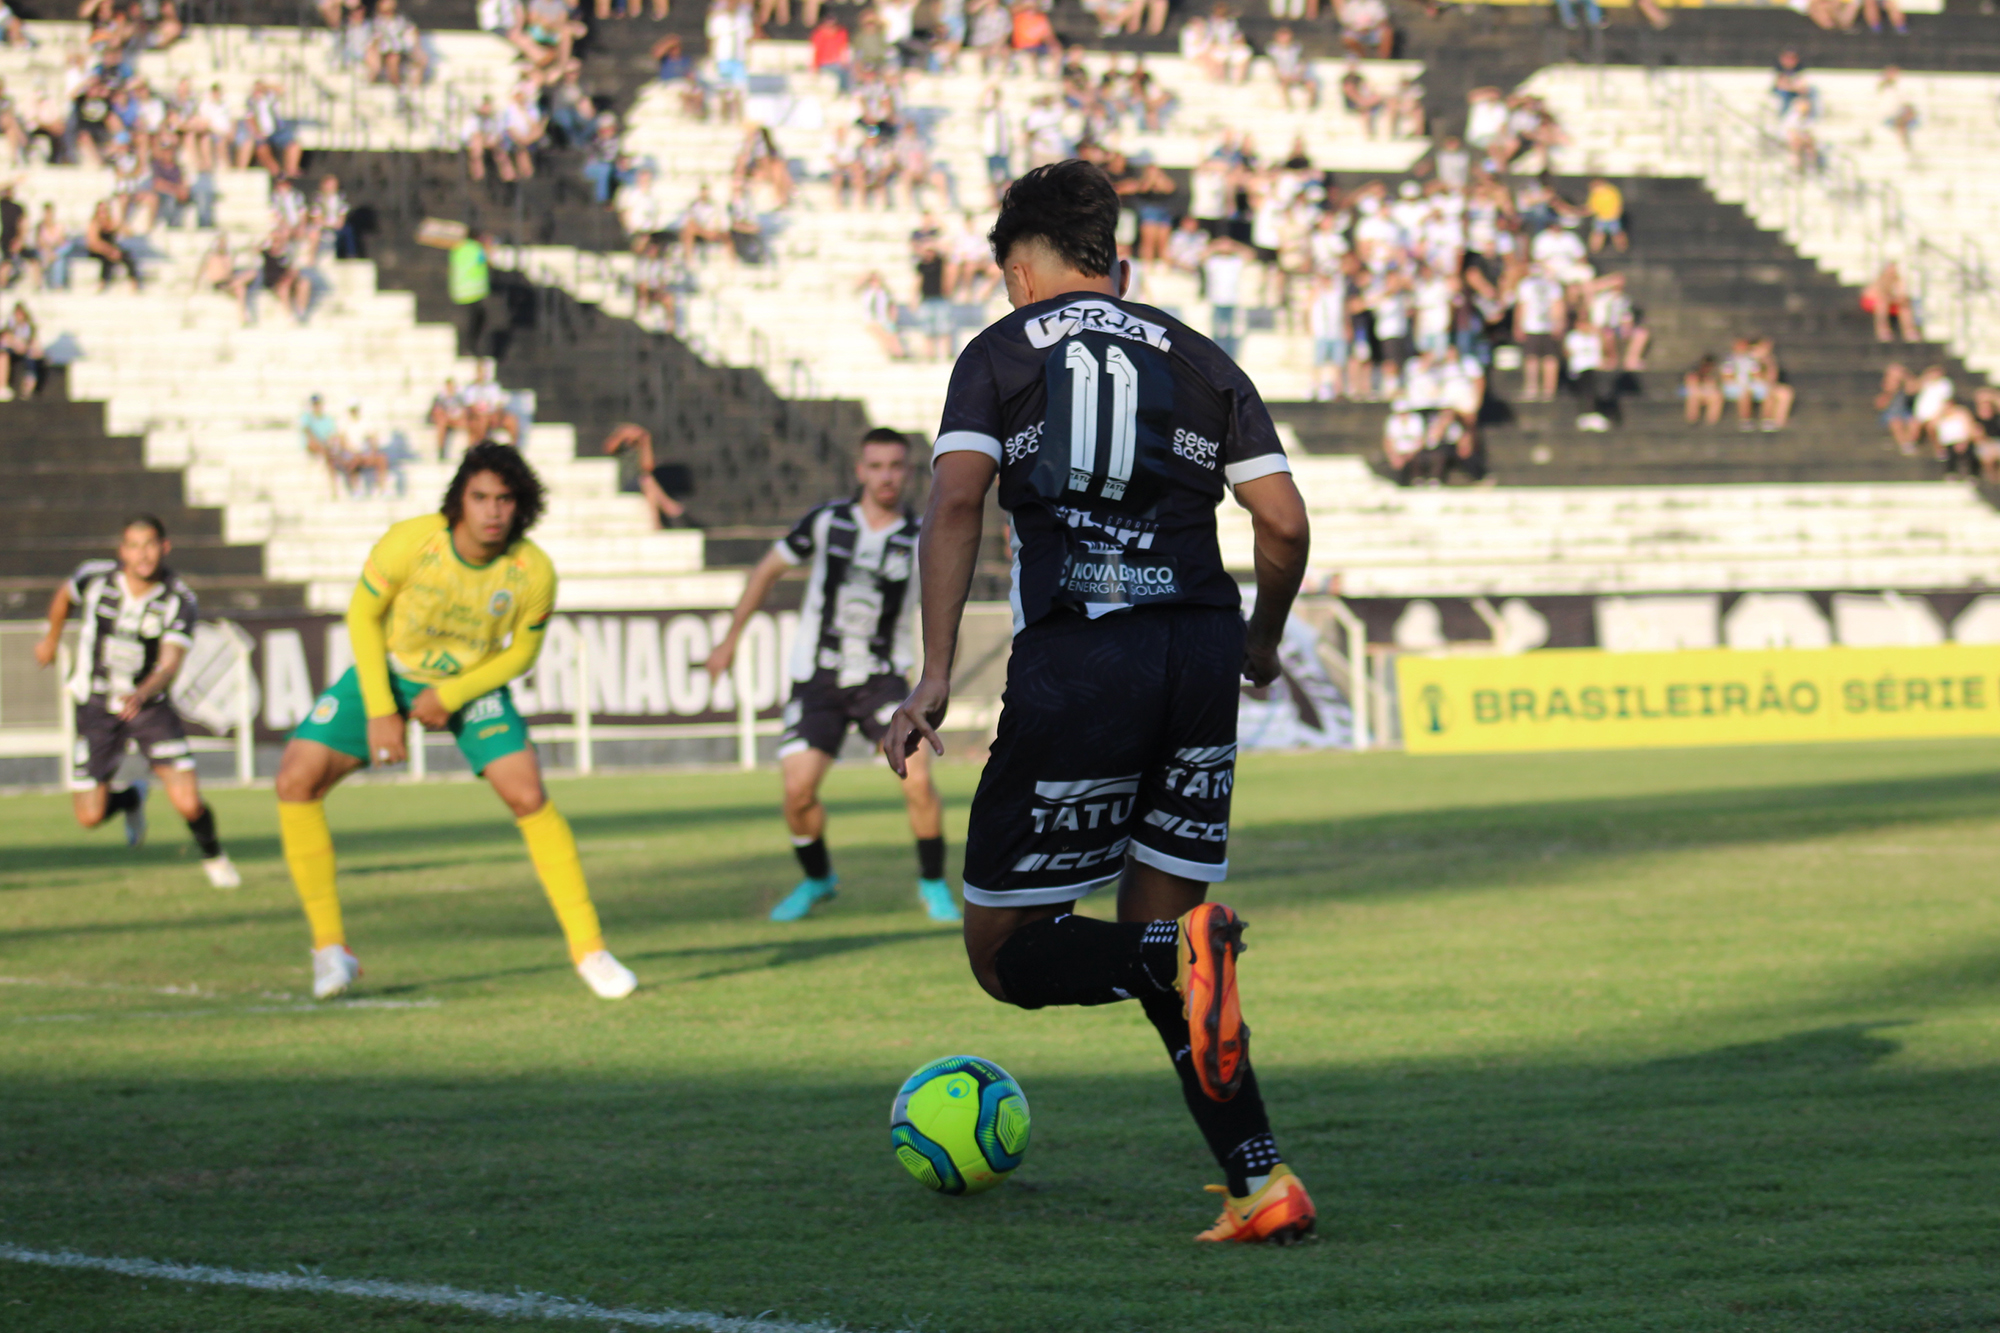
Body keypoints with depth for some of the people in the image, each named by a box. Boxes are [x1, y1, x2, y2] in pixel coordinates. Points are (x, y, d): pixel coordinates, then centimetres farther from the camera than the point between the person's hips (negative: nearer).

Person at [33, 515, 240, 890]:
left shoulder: (179, 600, -16)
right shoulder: (94, 577, -12)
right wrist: (52, 639, 27)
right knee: (90, 816, -3)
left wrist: (142, 693, -47)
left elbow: (170, 664, -27)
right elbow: (64, 596, 12)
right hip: (96, 707, 1)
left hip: (149, 705, -1)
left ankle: (213, 857, 18)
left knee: (189, 804, -16)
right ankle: (132, 799, 33)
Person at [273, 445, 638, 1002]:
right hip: (388, 671, 0)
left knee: (529, 796, -19)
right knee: (296, 782, -14)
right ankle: (329, 946, -1)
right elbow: (363, 616, -13)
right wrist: (379, 711, -15)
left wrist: (451, 695, -18)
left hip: (473, 683, 0)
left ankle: (588, 948, -6)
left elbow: (520, 652, -6)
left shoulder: (533, 572, -24)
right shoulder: (410, 543, -29)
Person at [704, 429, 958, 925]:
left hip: (882, 678, -1)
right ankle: (816, 880, 20)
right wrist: (730, 640, 12)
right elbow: (768, 570, 9)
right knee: (798, 791, -9)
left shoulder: (919, 540, -6)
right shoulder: (827, 521, -4)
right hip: (818, 679, 1)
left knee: (917, 779, -19)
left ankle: (933, 884, 3)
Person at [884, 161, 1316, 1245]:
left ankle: (1178, 955, -26)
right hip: (1200, 649, 4)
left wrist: (935, 677, -9)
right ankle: (1261, 1183, -1)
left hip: (1073, 661, -4)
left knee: (1005, 953, 5)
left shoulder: (1000, 352, 11)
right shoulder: (1196, 359, 18)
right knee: (1155, 931, 14)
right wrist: (1262, 642, 26)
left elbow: (955, 502, -6)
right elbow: (1283, 520, 9)